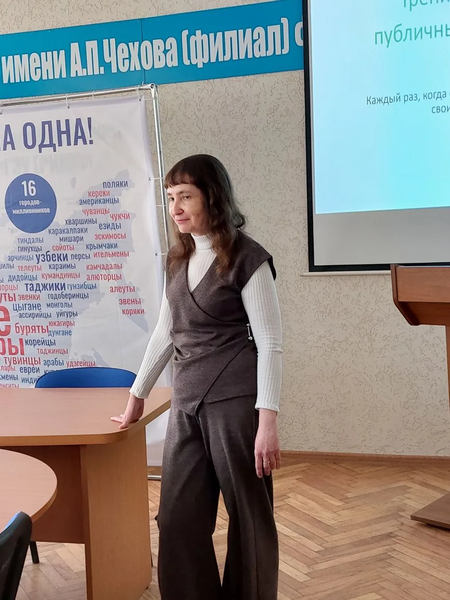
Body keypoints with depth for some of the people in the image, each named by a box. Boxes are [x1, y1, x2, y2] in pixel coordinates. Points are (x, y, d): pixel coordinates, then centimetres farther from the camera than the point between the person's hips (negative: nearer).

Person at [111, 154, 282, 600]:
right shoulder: (178, 259, 13)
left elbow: (269, 344, -11)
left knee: (248, 516, 7)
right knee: (178, 518, 7)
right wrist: (136, 396, 24)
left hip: (236, 400, -6)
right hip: (187, 402, 6)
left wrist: (267, 421, -18)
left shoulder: (247, 258, -7)